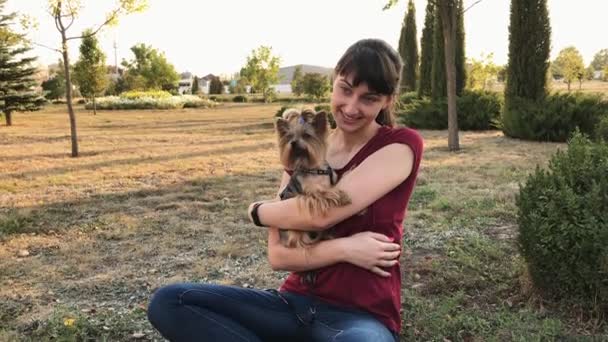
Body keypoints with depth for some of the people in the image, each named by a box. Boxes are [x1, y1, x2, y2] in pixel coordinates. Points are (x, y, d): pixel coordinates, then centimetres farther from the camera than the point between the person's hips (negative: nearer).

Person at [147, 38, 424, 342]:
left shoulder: (401, 145, -8)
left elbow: (321, 214, -20)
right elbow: (278, 255, -2)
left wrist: (257, 211, -2)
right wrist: (343, 249, -18)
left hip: (362, 317, -5)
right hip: (296, 303, 5)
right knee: (168, 303, -13)